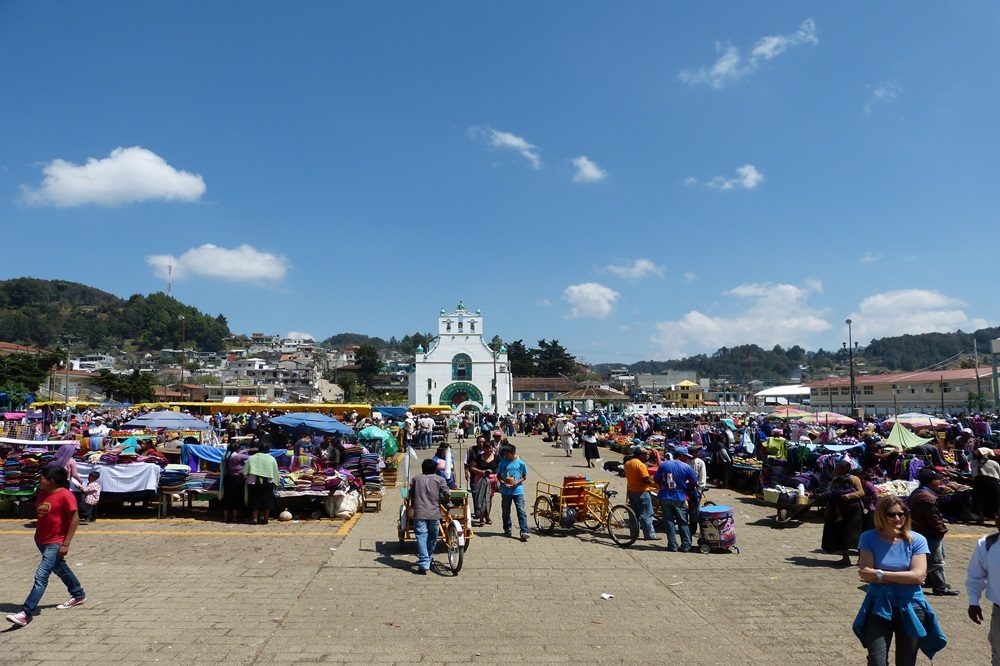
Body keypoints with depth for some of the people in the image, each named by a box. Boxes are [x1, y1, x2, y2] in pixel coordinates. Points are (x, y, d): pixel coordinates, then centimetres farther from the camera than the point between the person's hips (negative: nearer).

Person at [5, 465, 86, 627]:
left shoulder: (65, 495, -20)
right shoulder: (42, 493, 3)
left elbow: (75, 519, -19)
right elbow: (39, 514, 18)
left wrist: (66, 544, -20)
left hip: (56, 543, -9)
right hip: (41, 540, 9)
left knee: (41, 576, -13)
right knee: (60, 569, 22)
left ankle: (26, 614, -11)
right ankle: (78, 595, 38)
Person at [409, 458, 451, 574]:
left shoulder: (416, 479, 11)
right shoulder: (439, 479, 5)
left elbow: (411, 494, 17)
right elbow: (447, 494, -4)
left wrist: (412, 503, 36)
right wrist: (444, 500, 17)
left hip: (419, 513, 0)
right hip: (435, 513, 0)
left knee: (421, 536, -4)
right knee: (433, 537, 19)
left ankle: (424, 563, -15)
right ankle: (429, 558, 35)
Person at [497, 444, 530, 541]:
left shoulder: (520, 463, -3)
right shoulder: (503, 463, 1)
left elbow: (524, 477, 3)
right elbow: (498, 475, 8)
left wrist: (516, 483, -13)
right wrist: (503, 483, -10)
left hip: (518, 491, -2)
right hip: (506, 491, 2)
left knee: (521, 511, -8)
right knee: (505, 511, 11)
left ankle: (524, 532, -9)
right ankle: (508, 529, 28)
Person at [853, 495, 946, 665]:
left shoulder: (917, 540, -6)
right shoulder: (869, 538, -8)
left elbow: (918, 575, -16)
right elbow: (866, 575, -15)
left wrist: (880, 575, -20)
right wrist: (905, 577, -17)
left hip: (910, 608, 1)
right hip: (879, 606, -1)